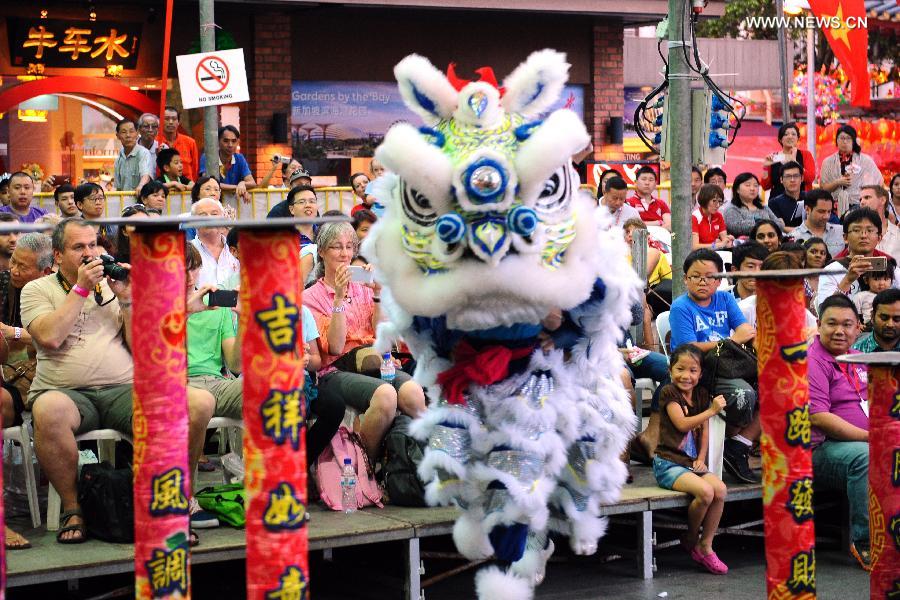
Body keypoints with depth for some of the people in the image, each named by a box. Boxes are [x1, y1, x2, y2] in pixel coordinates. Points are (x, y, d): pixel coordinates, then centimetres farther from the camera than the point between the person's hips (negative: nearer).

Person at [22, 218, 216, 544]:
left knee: (199, 403, -23)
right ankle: (72, 508, -22)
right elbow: (49, 338, -9)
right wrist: (81, 288, -3)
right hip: (67, 392, -3)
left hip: (124, 391, 3)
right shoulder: (38, 290, 12)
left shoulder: (114, 285, 21)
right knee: (48, 410, -42)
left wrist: (126, 300, 2)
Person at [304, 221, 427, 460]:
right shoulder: (311, 297, 6)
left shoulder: (363, 289, 19)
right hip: (335, 372, -4)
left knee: (412, 391, -31)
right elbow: (335, 347, -7)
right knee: (385, 394, -36)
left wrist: (377, 294, -3)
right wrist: (339, 298, -12)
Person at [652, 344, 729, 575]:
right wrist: (712, 411, -15)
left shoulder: (701, 396, 13)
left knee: (720, 489, -20)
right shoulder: (669, 393, -6)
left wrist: (701, 458, 0)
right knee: (705, 491, -28)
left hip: (692, 462, 6)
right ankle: (690, 539, -2)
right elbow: (682, 424, -16)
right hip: (669, 463, -6)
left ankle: (705, 545, -9)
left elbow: (704, 431, 15)